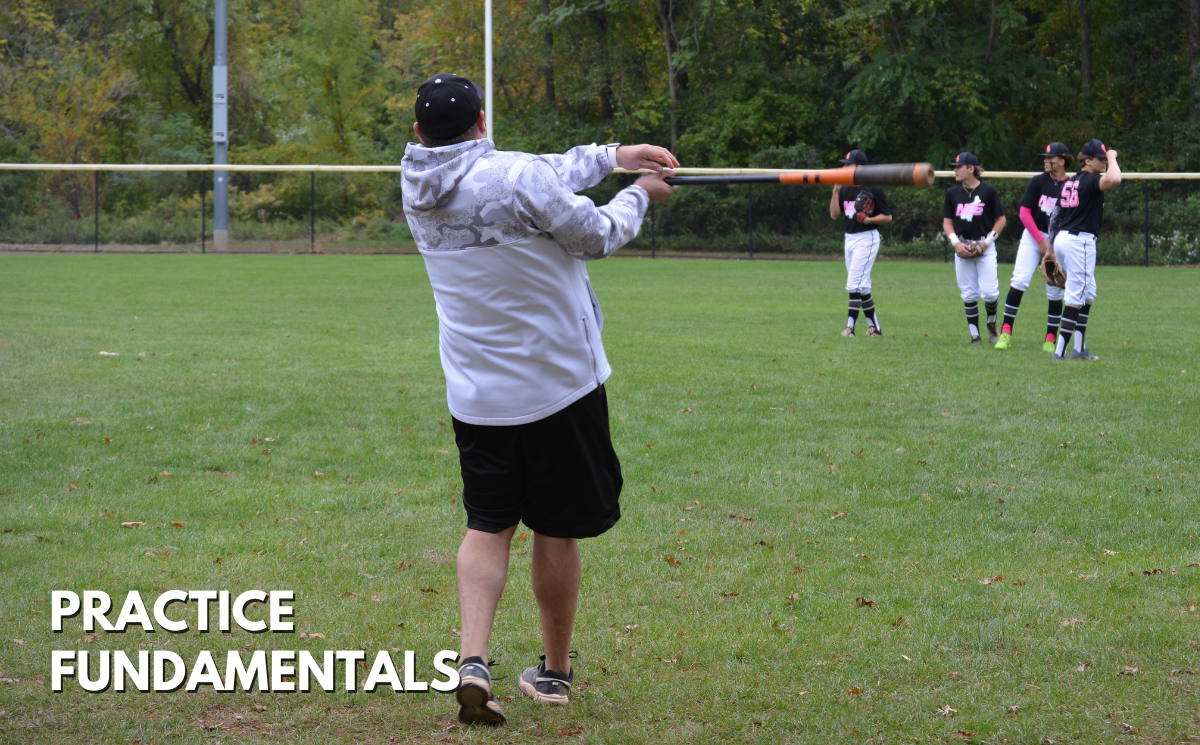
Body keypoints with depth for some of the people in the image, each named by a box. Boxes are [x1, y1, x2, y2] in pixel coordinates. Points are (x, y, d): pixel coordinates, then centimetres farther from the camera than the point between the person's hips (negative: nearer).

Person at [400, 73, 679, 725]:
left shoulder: (420, 189, 2)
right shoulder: (516, 175, -19)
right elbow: (595, 236, -5)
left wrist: (614, 154, 16)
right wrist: (638, 195, 12)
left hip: (476, 395, 5)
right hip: (559, 383, -4)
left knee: (487, 525, 9)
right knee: (556, 532, 9)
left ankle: (472, 660, -10)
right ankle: (555, 672, 21)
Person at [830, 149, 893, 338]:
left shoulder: (873, 189, -9)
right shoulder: (846, 189, 10)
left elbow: (888, 217, -7)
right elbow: (834, 215, 6)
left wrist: (869, 220, -23)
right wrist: (835, 191, -2)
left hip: (866, 238, -8)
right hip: (850, 238, 8)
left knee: (855, 283, -13)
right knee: (862, 285, 11)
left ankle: (850, 326, -14)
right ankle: (874, 327, 19)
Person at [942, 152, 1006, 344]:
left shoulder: (989, 191, -2)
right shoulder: (952, 193, 8)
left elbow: (1000, 219, 2)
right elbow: (947, 222, 10)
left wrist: (987, 242, -9)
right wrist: (956, 243, -7)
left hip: (985, 247, -3)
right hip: (962, 249, 3)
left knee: (989, 291, -11)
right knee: (968, 294, 1)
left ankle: (992, 323, 16)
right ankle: (974, 334, 9)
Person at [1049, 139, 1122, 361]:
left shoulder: (1069, 182, 16)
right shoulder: (1091, 180, -11)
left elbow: (1056, 217, 17)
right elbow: (1114, 179, -32)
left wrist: (1051, 248, 21)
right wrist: (1112, 157, -13)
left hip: (1062, 239, 9)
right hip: (1081, 241, -9)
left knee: (1088, 292, 19)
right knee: (1076, 295, -7)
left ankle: (1079, 348, 19)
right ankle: (1061, 350, -11)